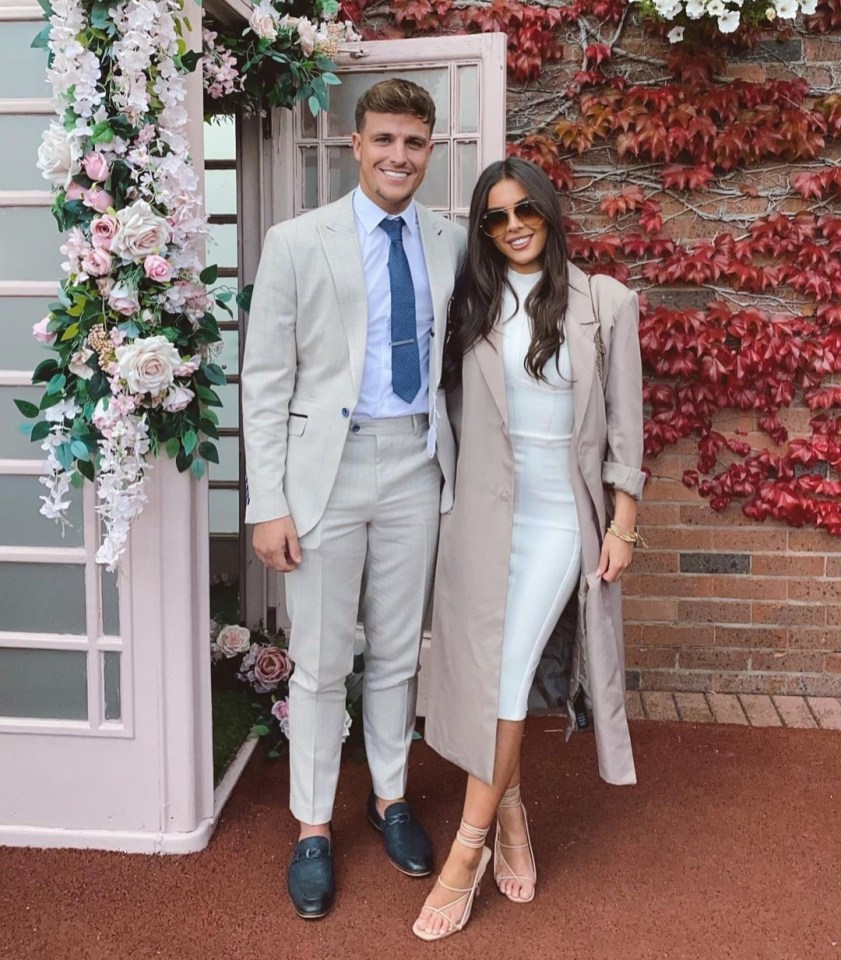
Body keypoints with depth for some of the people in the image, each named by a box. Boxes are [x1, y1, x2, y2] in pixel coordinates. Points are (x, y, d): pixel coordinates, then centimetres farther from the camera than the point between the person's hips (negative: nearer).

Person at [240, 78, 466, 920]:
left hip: (417, 465, 3)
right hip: (327, 466, -3)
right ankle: (312, 827, 23)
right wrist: (268, 504, -10)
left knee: (398, 652, 15)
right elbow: (265, 380, -5)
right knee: (319, 661, 6)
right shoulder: (296, 243, -4)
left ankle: (389, 798, 35)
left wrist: (454, 461, 4)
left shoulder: (452, 245, 5)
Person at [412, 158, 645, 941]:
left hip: (561, 515, -2)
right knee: (482, 670, 5)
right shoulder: (470, 304, 6)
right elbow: (455, 412, 7)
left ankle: (468, 848, 4)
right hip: (482, 510, 3)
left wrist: (622, 523, -2)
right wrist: (445, 502, 4)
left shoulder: (604, 303, 0)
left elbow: (624, 421, 1)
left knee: (510, 671, -7)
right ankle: (511, 817, 26)